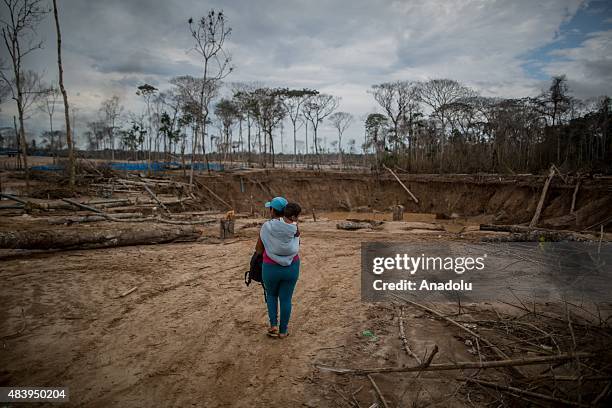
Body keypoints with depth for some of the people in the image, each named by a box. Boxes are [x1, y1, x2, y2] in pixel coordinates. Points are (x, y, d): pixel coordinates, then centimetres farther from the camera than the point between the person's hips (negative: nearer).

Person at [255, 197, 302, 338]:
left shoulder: (266, 226, -12)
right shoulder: (294, 227, -8)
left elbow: (258, 250, -4)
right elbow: (297, 246, 6)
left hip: (271, 268, -1)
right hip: (292, 268, 1)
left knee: (271, 295, 24)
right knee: (286, 299, 14)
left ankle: (273, 325, 13)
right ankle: (283, 331, 22)